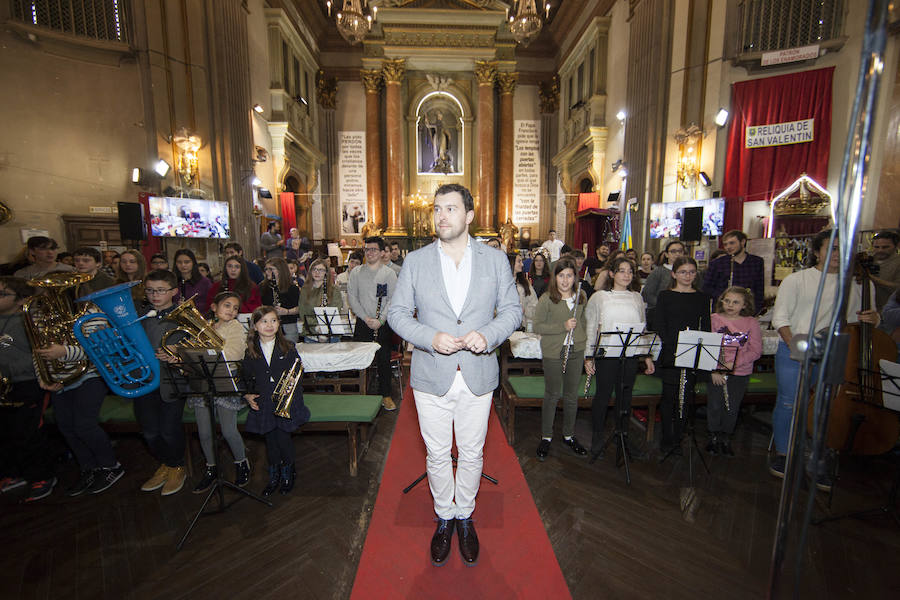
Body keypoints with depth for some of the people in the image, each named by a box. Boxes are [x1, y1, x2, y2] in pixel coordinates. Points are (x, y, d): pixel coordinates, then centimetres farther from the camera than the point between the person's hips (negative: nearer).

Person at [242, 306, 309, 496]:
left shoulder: (288, 347, 1)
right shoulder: (250, 351, 5)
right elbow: (245, 377, 12)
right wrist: (247, 395, -1)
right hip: (262, 403, 2)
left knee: (282, 436, -7)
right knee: (270, 439, 4)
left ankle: (288, 472, 20)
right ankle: (274, 475, 28)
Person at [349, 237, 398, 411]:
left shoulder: (389, 273, 1)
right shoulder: (356, 273, 7)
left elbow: (393, 300, -5)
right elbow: (352, 298, 1)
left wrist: (380, 319, -15)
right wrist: (366, 318, -10)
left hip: (382, 325, -2)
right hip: (362, 324, 2)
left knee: (384, 360, 2)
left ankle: (386, 395, 15)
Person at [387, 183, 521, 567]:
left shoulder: (495, 260, 1)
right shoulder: (415, 261, 0)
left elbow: (512, 310, 3)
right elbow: (397, 313, 0)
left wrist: (488, 335, -17)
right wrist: (431, 338, -17)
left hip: (478, 376, 1)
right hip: (431, 377, 0)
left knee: (471, 454, 16)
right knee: (437, 454, 15)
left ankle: (465, 516, 42)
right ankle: (444, 517, 41)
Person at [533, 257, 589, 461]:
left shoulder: (581, 297, 5)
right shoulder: (546, 299, -10)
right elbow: (537, 326, -11)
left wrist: (582, 339, 9)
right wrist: (563, 326, -20)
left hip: (576, 352, 4)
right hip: (553, 353, -4)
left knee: (572, 396, 14)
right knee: (552, 395, 7)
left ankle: (569, 435, 33)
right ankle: (546, 437, 24)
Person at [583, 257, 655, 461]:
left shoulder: (637, 297, 11)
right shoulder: (599, 297, -1)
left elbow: (642, 328, 15)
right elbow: (590, 328, -1)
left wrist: (647, 356, 11)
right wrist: (588, 356, -7)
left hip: (631, 354, 4)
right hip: (606, 354, -3)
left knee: (626, 396, 12)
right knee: (603, 395, 3)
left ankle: (623, 436, 29)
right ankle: (597, 439, 20)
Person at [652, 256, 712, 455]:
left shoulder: (703, 298, 10)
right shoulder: (665, 296, 1)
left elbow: (706, 327, 8)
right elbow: (658, 325, -5)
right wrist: (674, 346, -16)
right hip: (670, 353, -3)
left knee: (685, 396, 7)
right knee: (670, 395, 1)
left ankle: (677, 439, 21)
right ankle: (666, 438, 15)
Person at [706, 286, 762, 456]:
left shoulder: (751, 323, -1)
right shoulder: (714, 319, -4)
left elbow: (756, 351, -4)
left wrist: (734, 362, -16)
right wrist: (714, 370, -14)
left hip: (740, 373, 1)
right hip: (715, 371, -1)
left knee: (732, 407, 10)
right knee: (714, 405, 4)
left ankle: (726, 439, 29)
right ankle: (713, 436, 24)